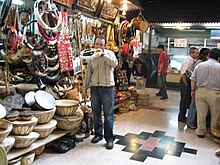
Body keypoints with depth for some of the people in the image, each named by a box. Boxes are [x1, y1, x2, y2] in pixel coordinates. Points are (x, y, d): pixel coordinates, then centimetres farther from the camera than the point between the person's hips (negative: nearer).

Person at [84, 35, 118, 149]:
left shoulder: (109, 53, 1)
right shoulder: (91, 57, 12)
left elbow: (114, 63, -20)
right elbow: (88, 74, 16)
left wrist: (103, 54, -21)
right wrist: (85, 88, 16)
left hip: (107, 88, -4)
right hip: (94, 88, 4)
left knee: (108, 114, -1)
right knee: (96, 113, 12)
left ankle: (109, 138, 8)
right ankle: (98, 134, 27)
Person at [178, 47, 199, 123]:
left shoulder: (193, 61, 8)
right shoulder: (187, 61, -17)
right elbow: (183, 74, -21)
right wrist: (186, 84, -16)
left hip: (190, 81, 9)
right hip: (185, 82, -9)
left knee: (188, 99, 15)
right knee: (184, 99, 0)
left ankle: (183, 116, 28)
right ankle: (181, 117, 14)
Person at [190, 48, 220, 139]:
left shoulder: (200, 65, 1)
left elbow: (193, 79, 4)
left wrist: (193, 90, 13)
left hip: (201, 91, 2)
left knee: (201, 113, 10)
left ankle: (200, 131, 21)